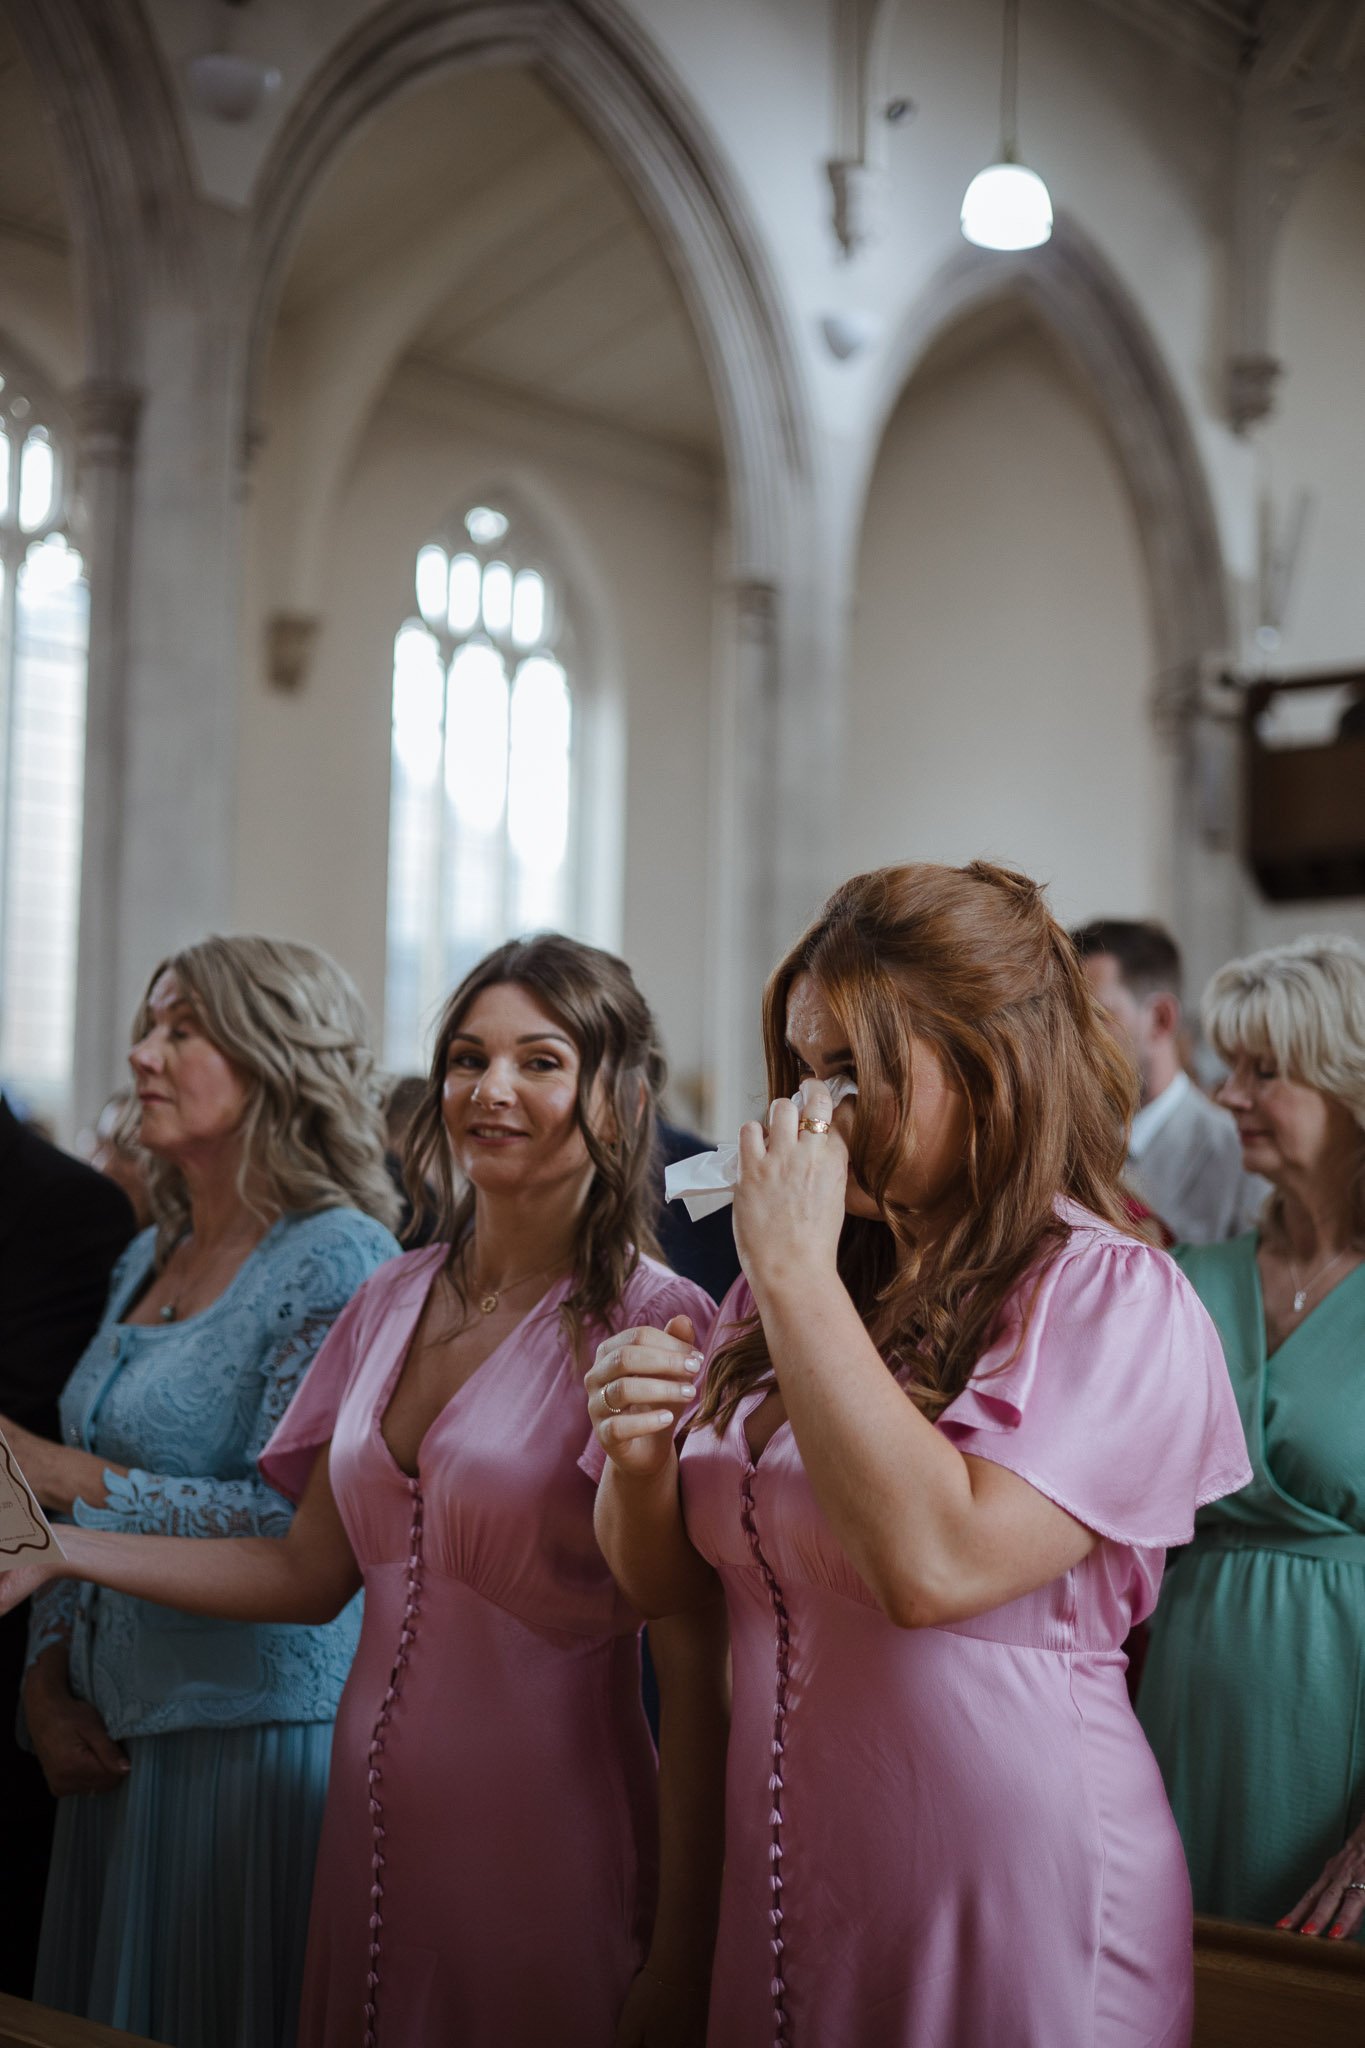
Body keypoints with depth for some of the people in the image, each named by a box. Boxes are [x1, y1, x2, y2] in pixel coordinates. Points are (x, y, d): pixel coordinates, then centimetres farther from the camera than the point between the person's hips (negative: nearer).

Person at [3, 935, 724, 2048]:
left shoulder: (658, 1324, -13)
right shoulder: (398, 1298, 6)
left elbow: (695, 1672, -14)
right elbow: (313, 1569, 11)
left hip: (544, 1843, -6)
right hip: (376, 1821, 6)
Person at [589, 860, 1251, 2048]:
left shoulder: (1112, 1297, -14)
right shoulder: (786, 1289, 4)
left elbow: (936, 1563, -29)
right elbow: (667, 1578, 9)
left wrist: (794, 1268, -23)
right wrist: (638, 1460, -12)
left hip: (1008, 1899, -6)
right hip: (784, 1882, 6)